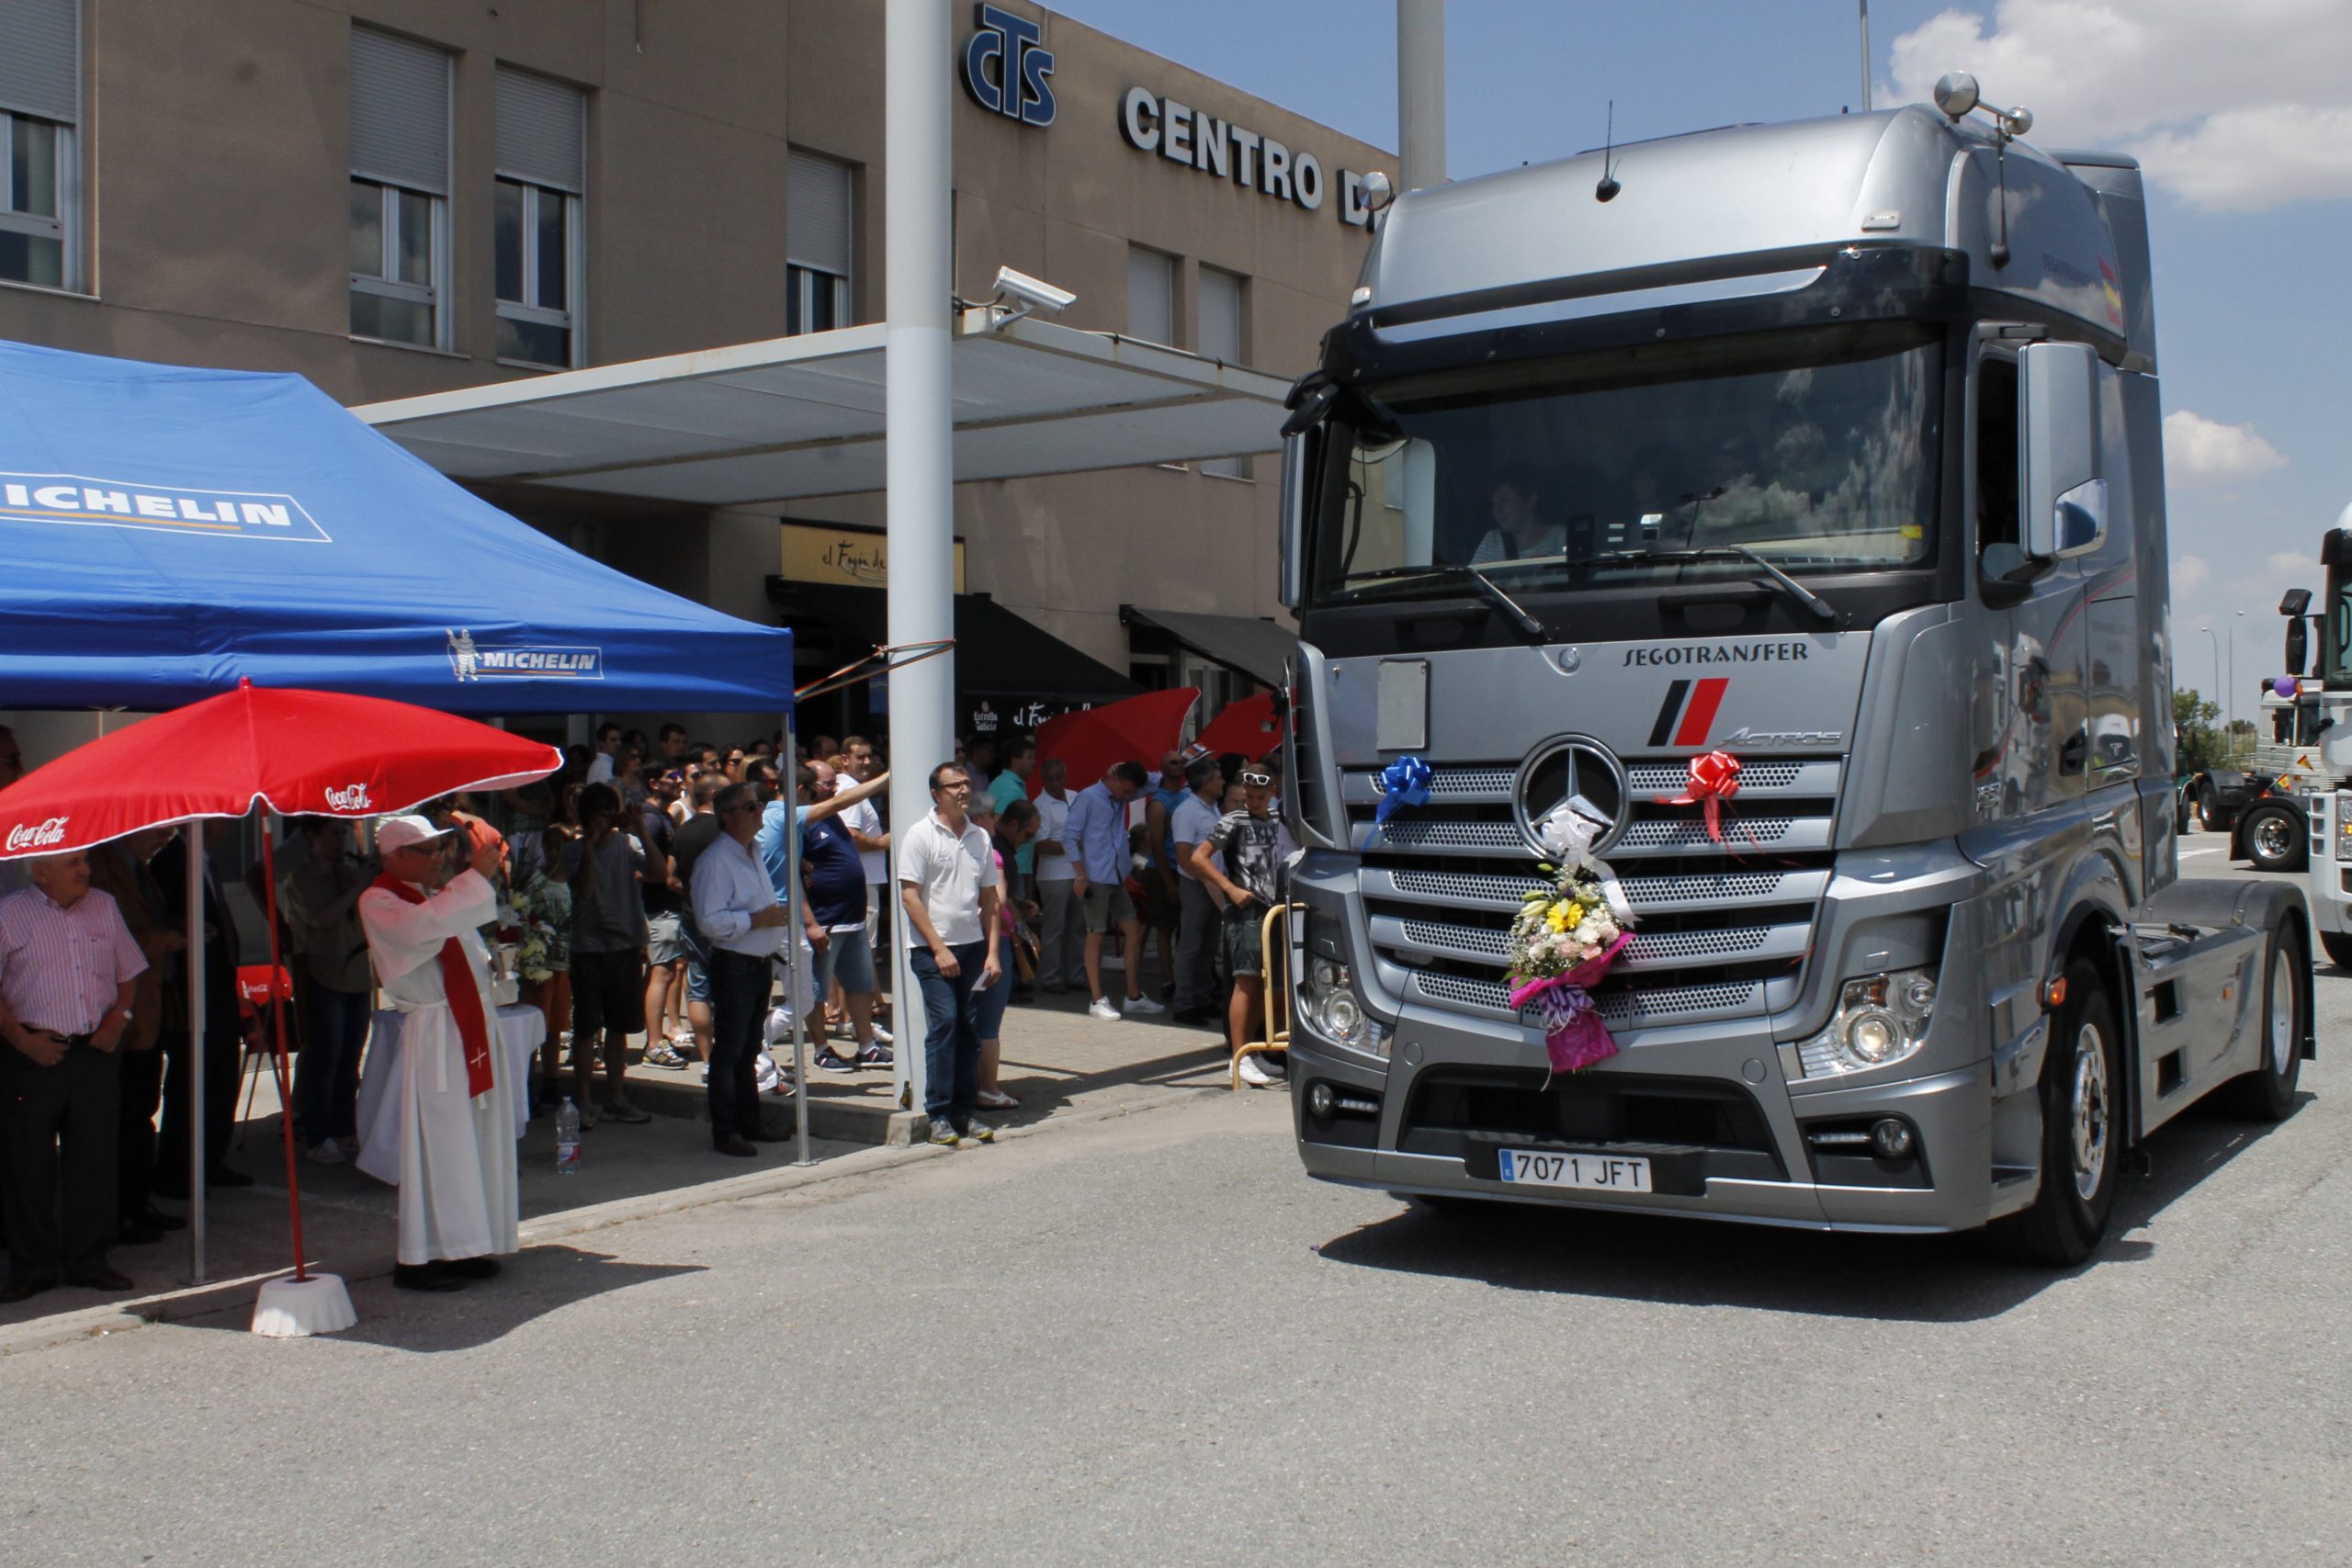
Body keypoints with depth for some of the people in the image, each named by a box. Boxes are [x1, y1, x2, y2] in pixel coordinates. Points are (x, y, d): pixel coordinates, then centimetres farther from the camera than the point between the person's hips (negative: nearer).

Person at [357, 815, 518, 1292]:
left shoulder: (439, 895, 18)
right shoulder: (378, 902, -7)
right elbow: (422, 927, -29)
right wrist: (476, 876, -25)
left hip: (472, 1024, 8)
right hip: (431, 1033, -8)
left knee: (477, 1137, 9)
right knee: (435, 1144, -8)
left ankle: (462, 1246, 17)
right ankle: (417, 1257, -1)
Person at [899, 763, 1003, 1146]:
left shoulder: (980, 837, 11)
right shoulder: (920, 835, -5)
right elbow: (910, 895, -8)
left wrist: (992, 951, 6)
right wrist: (938, 949, -12)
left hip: (973, 946, 5)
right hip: (933, 949, -5)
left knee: (970, 1028, 6)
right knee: (943, 1023, -11)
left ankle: (965, 1111, 14)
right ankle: (939, 1115, -4)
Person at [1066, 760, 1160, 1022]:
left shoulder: (1120, 800, 11)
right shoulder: (1088, 798, -10)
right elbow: (1069, 835, -13)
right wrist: (1080, 875, -16)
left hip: (1117, 878, 8)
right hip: (1095, 879, -8)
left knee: (1133, 931, 7)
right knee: (1096, 936, -2)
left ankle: (1134, 996, 14)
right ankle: (1098, 1001, 4)